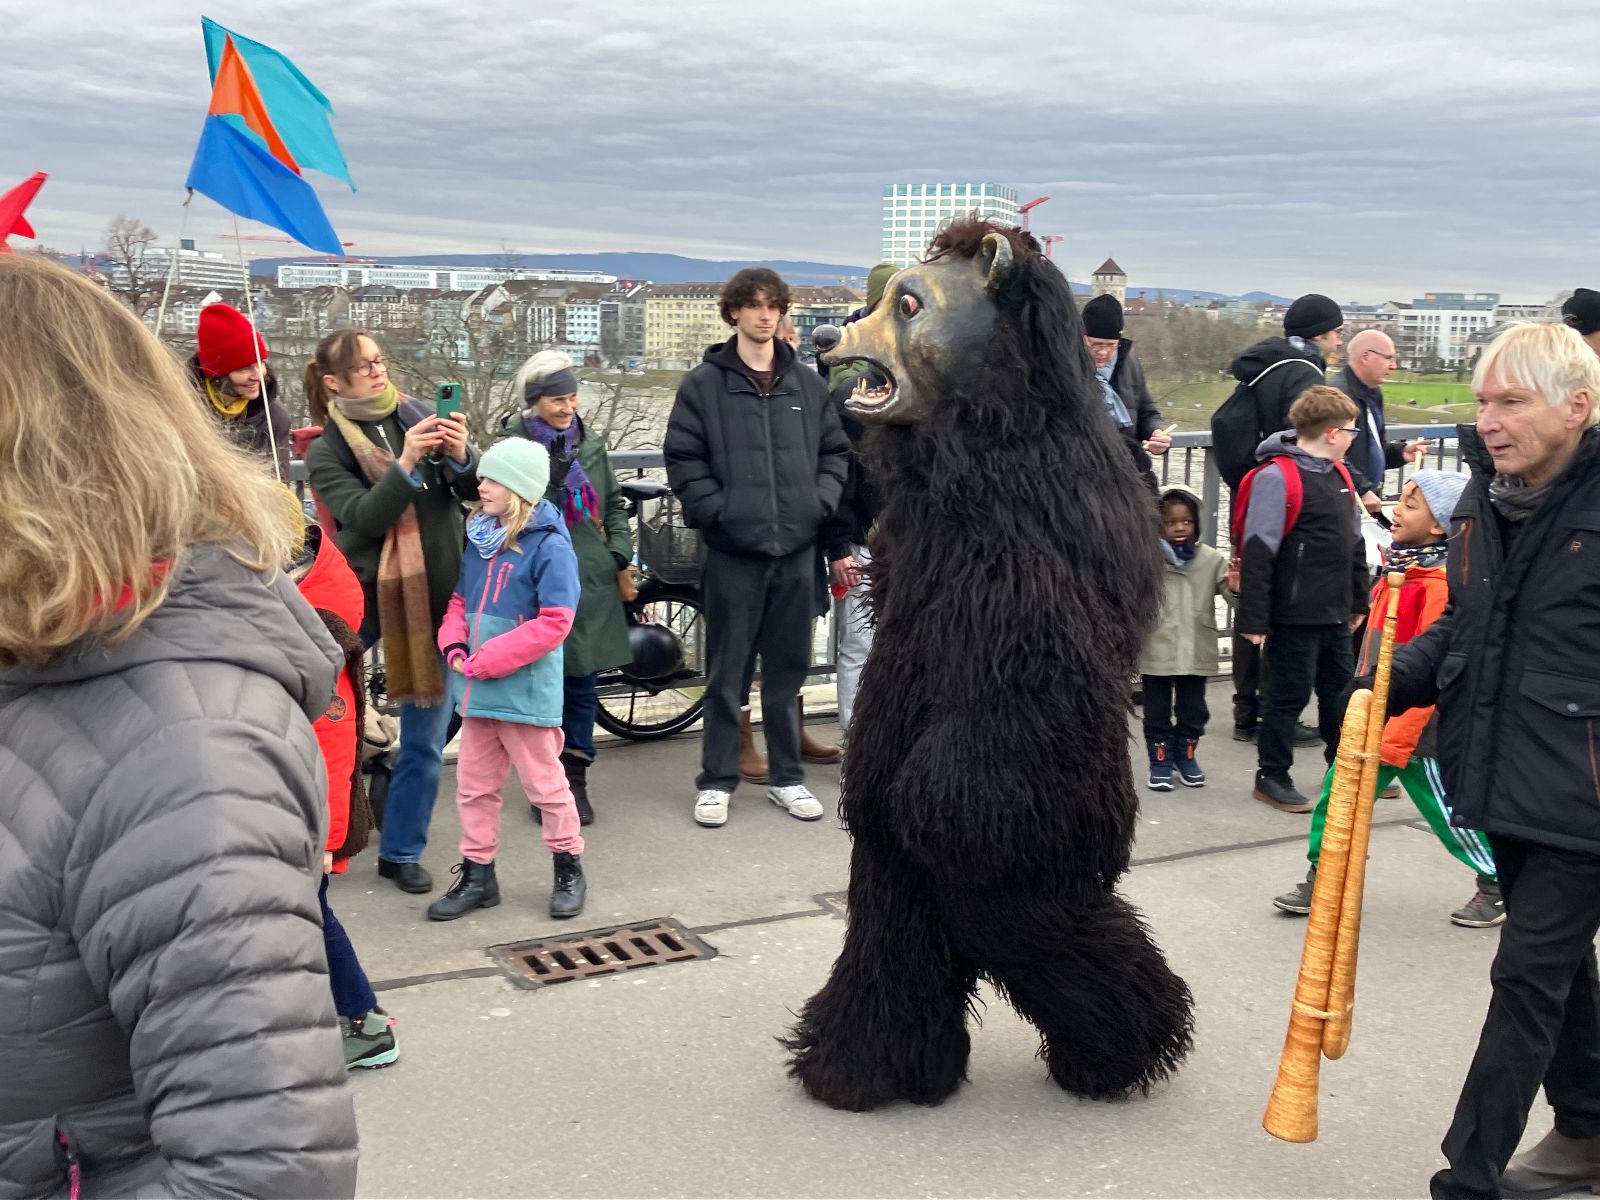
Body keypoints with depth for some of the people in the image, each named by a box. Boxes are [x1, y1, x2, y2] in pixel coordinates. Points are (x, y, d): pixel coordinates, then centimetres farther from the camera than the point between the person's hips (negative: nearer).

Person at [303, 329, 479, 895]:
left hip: (441, 595, 3)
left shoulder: (420, 416, 3)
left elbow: (476, 491, 1)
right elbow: (363, 518, -17)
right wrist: (405, 463, -28)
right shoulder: (326, 451, -3)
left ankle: (402, 853, 23)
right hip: (371, 594, -2)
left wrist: (462, 457, -20)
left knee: (425, 741, 9)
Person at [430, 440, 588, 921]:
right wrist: (454, 646, -4)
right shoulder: (480, 539, 8)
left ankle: (569, 867, 23)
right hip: (479, 689, 7)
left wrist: (487, 661, -20)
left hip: (526, 689, -7)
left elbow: (554, 623, -20)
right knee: (473, 783, 13)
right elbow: (461, 600, 17)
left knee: (544, 782, 6)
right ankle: (477, 873, 25)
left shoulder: (549, 547, -15)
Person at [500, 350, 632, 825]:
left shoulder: (591, 442, 10)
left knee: (582, 680, 9)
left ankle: (574, 777, 20)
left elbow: (614, 504, 15)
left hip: (590, 580, 4)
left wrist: (621, 560, 8)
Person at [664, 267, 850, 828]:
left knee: (788, 667, 11)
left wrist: (822, 501, 0)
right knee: (727, 671, 4)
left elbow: (835, 450, 14)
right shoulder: (703, 385, 0)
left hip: (797, 547, 3)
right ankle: (717, 779, 15)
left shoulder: (808, 384, 10)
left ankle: (787, 776, 22)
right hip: (733, 548, -3)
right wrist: (718, 511, -12)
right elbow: (683, 460, -3)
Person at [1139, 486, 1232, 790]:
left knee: (1193, 711, 15)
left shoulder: (1212, 559, 0)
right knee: (1157, 713, 9)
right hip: (1155, 653, -2)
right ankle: (1160, 762, 22)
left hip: (1195, 652, 2)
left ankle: (1186, 757, 32)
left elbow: (1230, 594, -4)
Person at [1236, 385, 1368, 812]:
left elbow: (1354, 544, 20)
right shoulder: (1277, 476, -17)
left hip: (1335, 614, 8)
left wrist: (1358, 600, 21)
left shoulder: (1339, 473, 11)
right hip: (1294, 614, -8)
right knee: (1289, 695, 2)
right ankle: (1272, 777, 14)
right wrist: (1253, 618, -21)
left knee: (1341, 691, 17)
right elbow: (1257, 552, -19)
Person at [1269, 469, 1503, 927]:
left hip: (1415, 726, -8)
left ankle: (1500, 884, 24)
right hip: (1374, 718, 8)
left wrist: (1395, 738, -22)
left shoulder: (1441, 583, -19)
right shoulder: (1399, 568, 9)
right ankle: (1322, 879, 15)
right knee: (1338, 794, 5)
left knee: (1446, 811, 5)